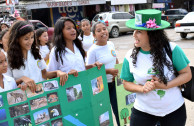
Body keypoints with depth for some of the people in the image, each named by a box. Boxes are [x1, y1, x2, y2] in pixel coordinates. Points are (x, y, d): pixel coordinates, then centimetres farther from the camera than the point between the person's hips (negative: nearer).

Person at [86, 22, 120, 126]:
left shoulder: (111, 44, 2)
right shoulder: (93, 50, -16)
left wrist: (118, 71, 0)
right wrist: (108, 71, -24)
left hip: (114, 83, 5)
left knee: (118, 109, 10)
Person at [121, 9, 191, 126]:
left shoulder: (172, 49, -15)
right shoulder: (130, 56, -9)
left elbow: (187, 74, -8)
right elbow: (127, 83, 1)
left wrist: (165, 86, -22)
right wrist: (142, 88, -19)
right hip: (144, 111, 1)